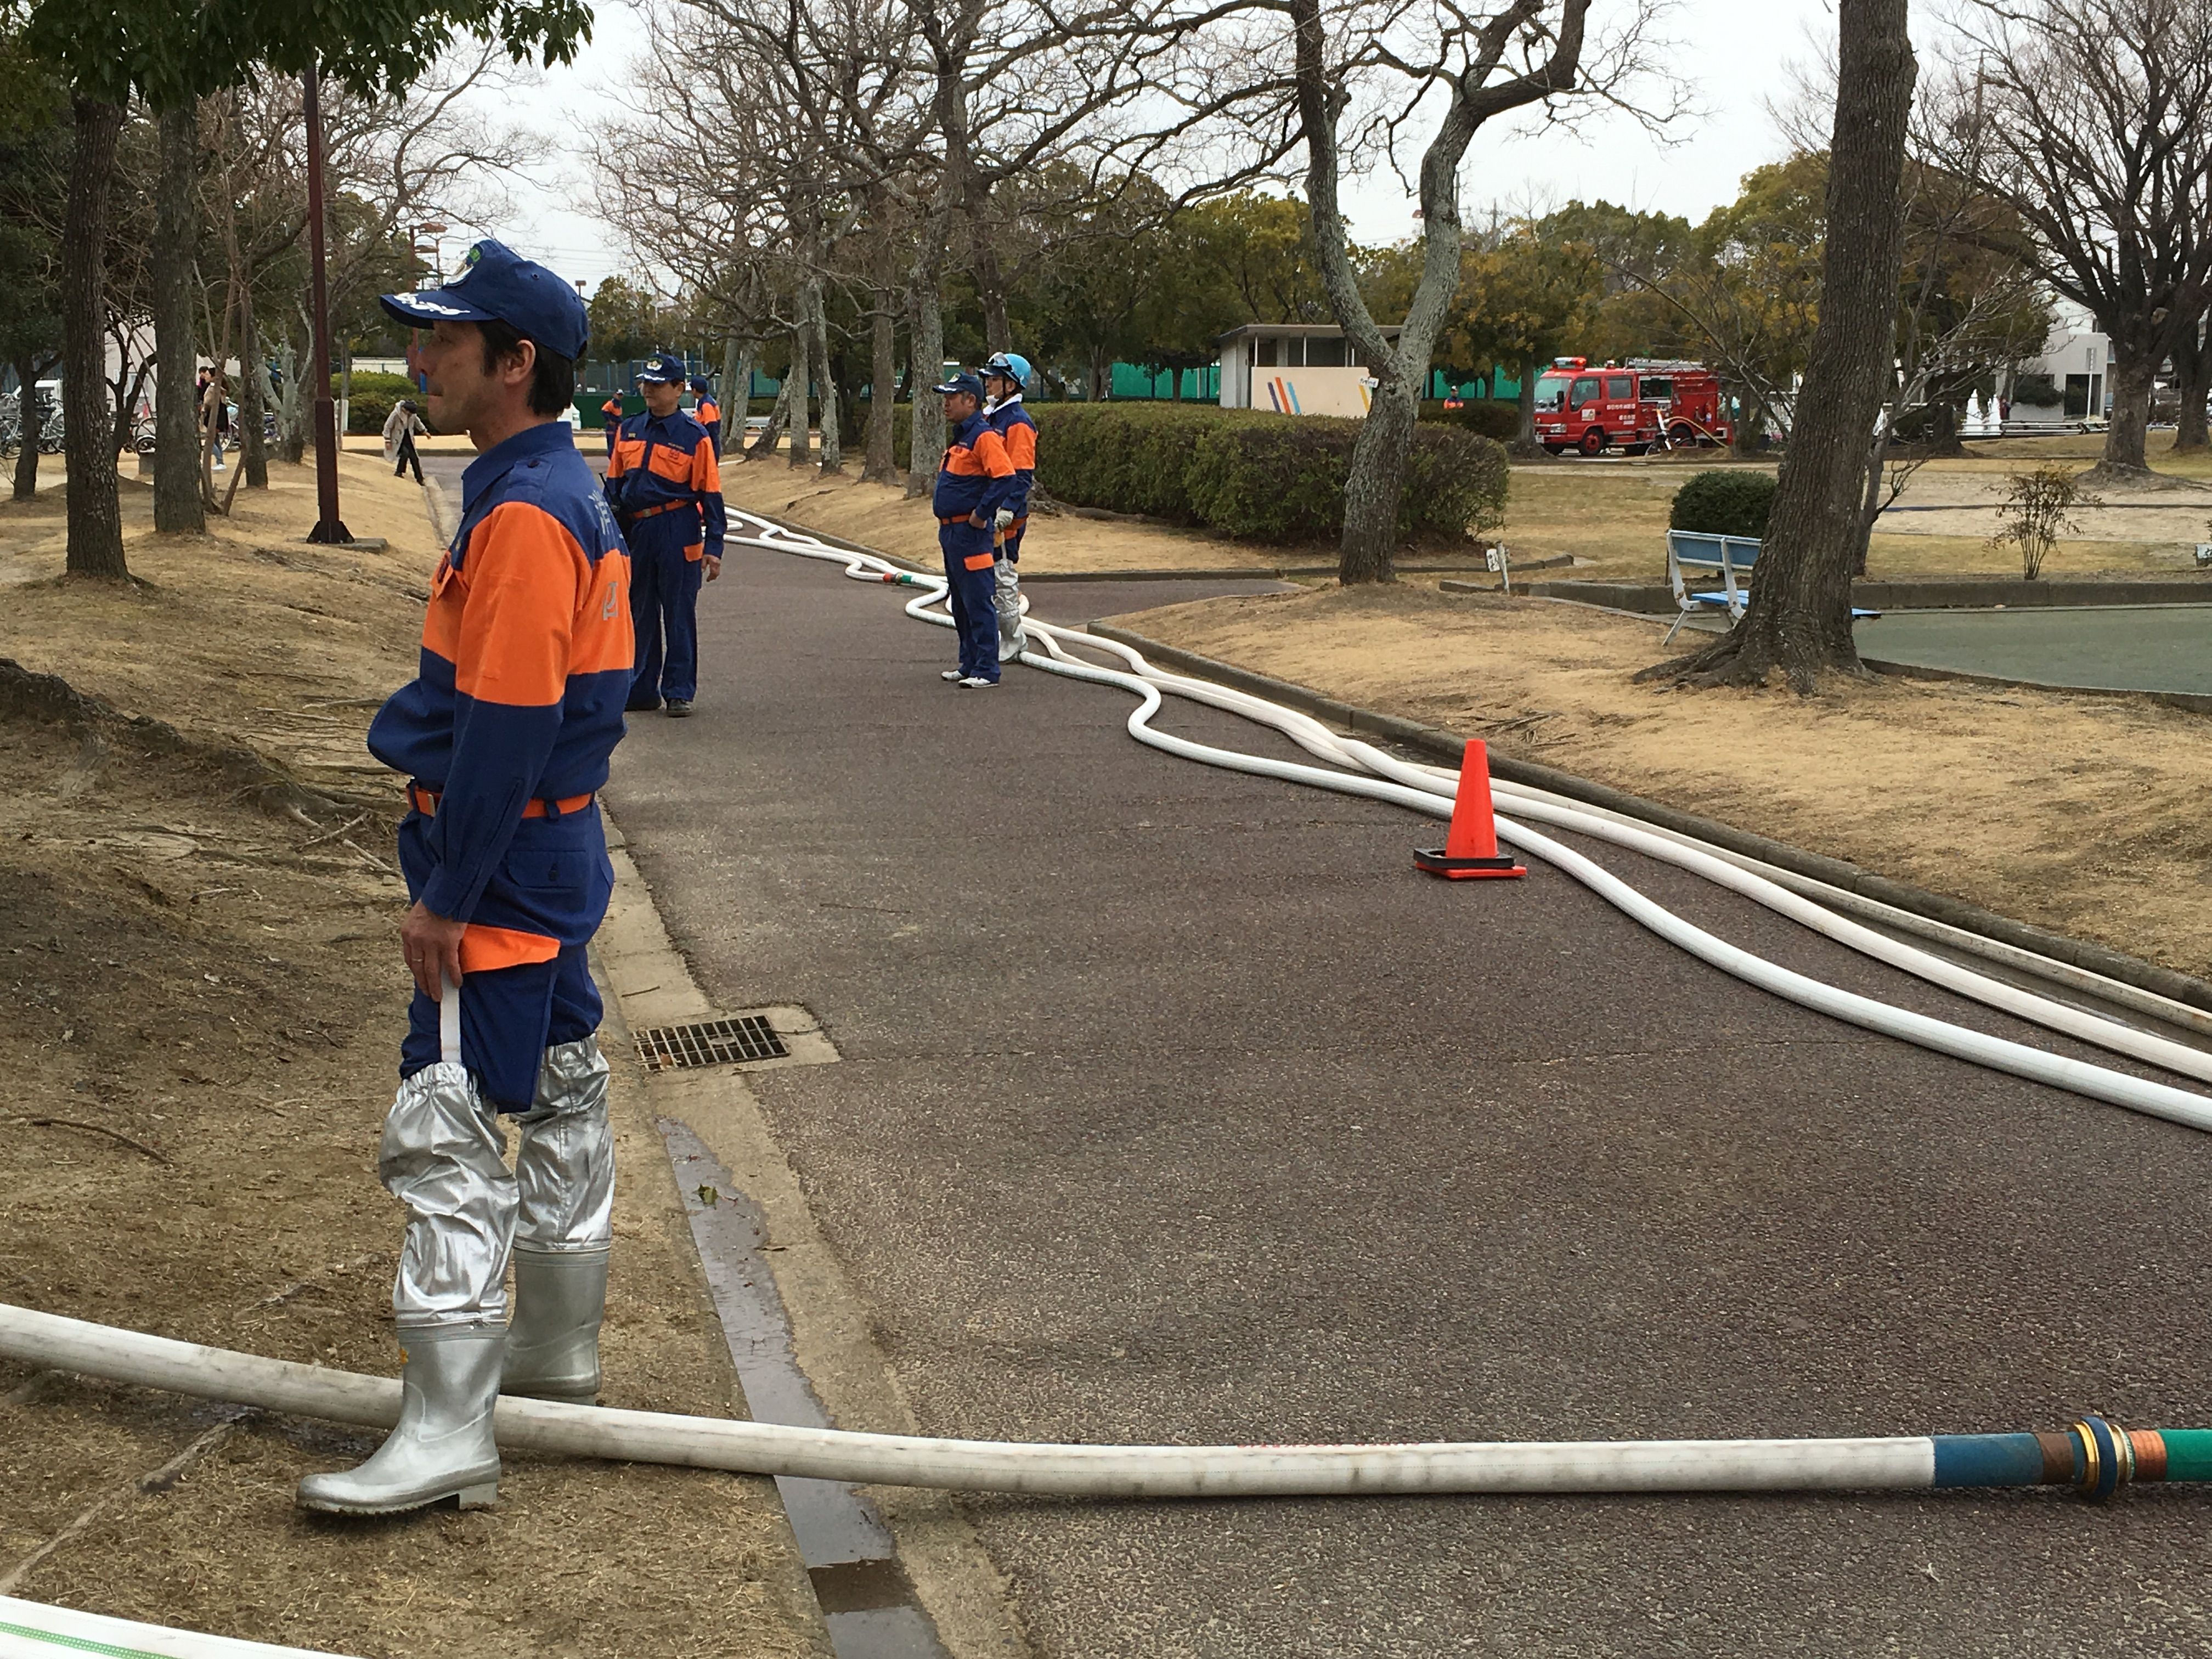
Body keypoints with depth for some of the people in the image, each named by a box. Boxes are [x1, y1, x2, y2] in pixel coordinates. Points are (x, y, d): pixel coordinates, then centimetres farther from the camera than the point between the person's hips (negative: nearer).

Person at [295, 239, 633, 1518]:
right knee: (563, 1106, 19)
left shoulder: (523, 515, -21)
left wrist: (447, 896, -19)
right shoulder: (571, 493, 11)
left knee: (448, 1133, -8)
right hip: (558, 852, 11)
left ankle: (449, 1435, -4)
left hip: (503, 869, -11)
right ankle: (558, 1353, 34)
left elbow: (503, 727, -23)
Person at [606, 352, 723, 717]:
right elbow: (614, 485, 16)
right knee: (638, 614, 11)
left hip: (677, 532, -5)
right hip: (635, 532, 5)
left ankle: (679, 692, 10)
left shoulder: (694, 437, -4)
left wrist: (713, 548, -7)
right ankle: (642, 690, 20)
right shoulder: (628, 431, 10)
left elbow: (710, 494, -3)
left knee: (679, 615, 1)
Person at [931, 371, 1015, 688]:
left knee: (978, 604, -8)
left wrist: (981, 515, -20)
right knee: (961, 605, 15)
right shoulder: (959, 437, 16)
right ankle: (969, 664, 23)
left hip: (971, 533, -11)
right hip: (951, 531, 11)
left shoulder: (984, 436, -15)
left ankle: (986, 670, -5)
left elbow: (1005, 478, -25)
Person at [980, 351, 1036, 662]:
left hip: (1004, 516, -10)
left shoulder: (1018, 423, -13)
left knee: (1002, 577, -5)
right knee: (987, 577, 12)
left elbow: (1021, 475, -19)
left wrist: (1006, 511, -27)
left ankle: (1012, 642, 5)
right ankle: (1011, 639, 21)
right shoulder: (989, 417, 16)